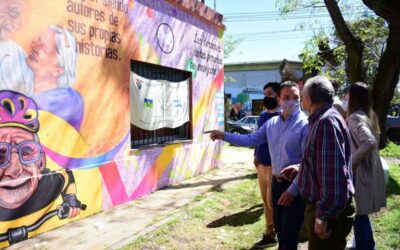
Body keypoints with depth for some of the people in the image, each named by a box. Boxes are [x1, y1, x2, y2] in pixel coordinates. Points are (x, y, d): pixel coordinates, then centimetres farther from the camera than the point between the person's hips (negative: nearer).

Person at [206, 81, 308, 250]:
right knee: (279, 229, 20)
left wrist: (293, 189, -19)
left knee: (289, 234, 1)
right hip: (276, 182, 7)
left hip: (295, 185, -6)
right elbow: (251, 139, 12)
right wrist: (224, 136, 3)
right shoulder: (271, 123, 5)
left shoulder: (305, 124, -16)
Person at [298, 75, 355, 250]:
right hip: (321, 204, 10)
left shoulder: (327, 121, -22)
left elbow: (333, 173, -29)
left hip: (329, 209, -10)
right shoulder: (322, 120, 12)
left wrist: (323, 216, -28)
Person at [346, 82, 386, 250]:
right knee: (361, 212, 22)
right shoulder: (369, 115, 9)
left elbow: (370, 142, -32)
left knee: (358, 214, 3)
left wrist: (351, 161, -22)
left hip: (359, 171, -9)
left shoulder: (354, 117, -19)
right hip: (370, 168, 9)